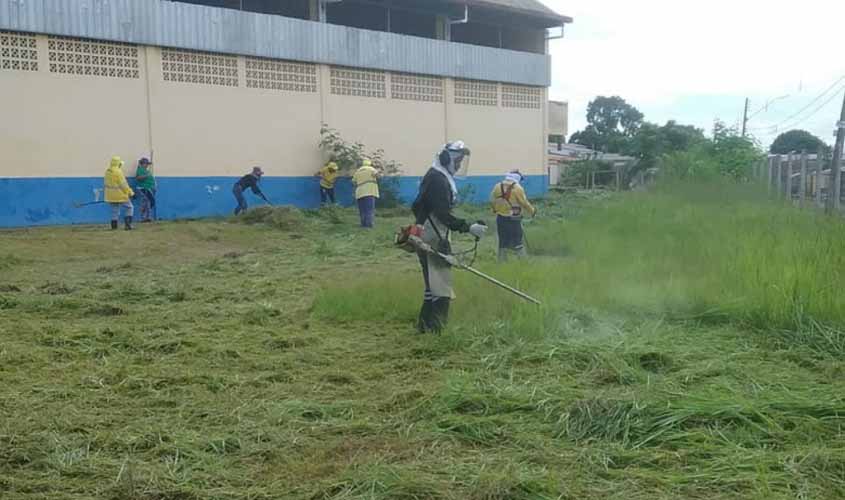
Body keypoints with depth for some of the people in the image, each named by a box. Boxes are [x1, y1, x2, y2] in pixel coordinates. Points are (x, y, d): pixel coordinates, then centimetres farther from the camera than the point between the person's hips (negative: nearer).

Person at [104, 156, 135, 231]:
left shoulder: (107, 172, 9)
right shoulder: (118, 172, -16)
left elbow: (105, 184, 16)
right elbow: (123, 184, -16)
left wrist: (106, 192, 26)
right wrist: (130, 192, -5)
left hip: (110, 196, 7)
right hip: (120, 195, -7)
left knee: (115, 210, 13)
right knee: (129, 207, 5)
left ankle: (114, 226, 10)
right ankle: (127, 224, -3)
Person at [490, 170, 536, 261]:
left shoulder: (497, 187, 3)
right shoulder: (517, 188, -12)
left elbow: (492, 201, 7)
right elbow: (524, 203, -9)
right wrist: (532, 211, 7)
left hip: (501, 218, 5)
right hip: (513, 219, -5)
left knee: (503, 242, 14)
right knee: (518, 242, 4)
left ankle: (502, 262, 16)